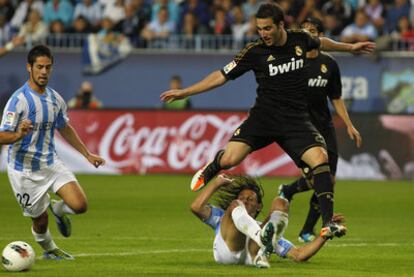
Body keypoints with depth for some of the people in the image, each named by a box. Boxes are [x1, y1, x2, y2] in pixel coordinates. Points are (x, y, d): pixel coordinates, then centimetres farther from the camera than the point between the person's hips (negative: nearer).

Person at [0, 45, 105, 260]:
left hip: (51, 164, 5)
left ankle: (58, 209, 25)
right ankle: (49, 249, 39)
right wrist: (19, 134, -42)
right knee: (40, 220, 5)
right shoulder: (19, 100, -18)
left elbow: (64, 128, 20)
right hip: (25, 170, -5)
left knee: (79, 205, -11)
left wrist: (87, 154, 22)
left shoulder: (55, 99, 3)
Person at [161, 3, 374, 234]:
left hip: (296, 119, 1)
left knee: (320, 158, -22)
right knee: (229, 159, -16)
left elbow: (320, 43, 25)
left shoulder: (300, 39, 0)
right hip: (264, 117, -1)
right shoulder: (255, 52, -7)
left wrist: (349, 47, 35)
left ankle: (328, 222, -18)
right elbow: (222, 76, -1)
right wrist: (184, 92, -4)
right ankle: (209, 171, 23)